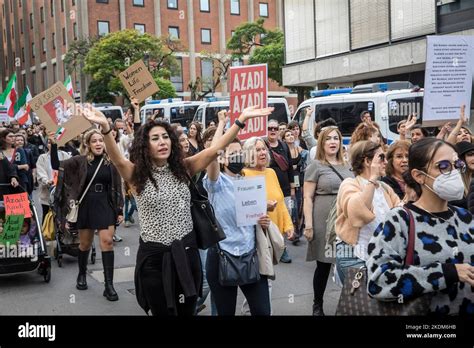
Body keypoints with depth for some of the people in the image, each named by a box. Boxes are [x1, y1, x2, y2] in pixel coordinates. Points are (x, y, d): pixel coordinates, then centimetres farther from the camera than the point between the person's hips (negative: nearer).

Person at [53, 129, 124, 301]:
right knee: (85, 243, 12)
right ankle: (82, 274, 37)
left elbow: (117, 188, 3)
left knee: (107, 241, -9)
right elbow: (56, 165, -8)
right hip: (86, 205, 0)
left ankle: (109, 285, -6)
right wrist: (53, 145, -20)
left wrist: (120, 210, 1)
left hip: (105, 205, 0)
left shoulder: (111, 162, -1)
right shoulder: (80, 160, -2)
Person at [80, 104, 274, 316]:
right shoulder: (138, 174, -7)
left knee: (187, 311, 16)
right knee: (163, 312, 11)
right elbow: (117, 159, -27)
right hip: (154, 256, -2)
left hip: (186, 251, 3)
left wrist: (241, 120, -13)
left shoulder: (183, 168, 2)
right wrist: (105, 127, -45)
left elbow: (215, 150, -5)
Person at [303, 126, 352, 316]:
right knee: (324, 264, 3)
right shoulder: (315, 166, -3)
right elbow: (308, 197, -7)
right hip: (324, 222, -4)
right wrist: (308, 225, -14)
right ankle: (317, 304, 21)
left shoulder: (346, 166, 11)